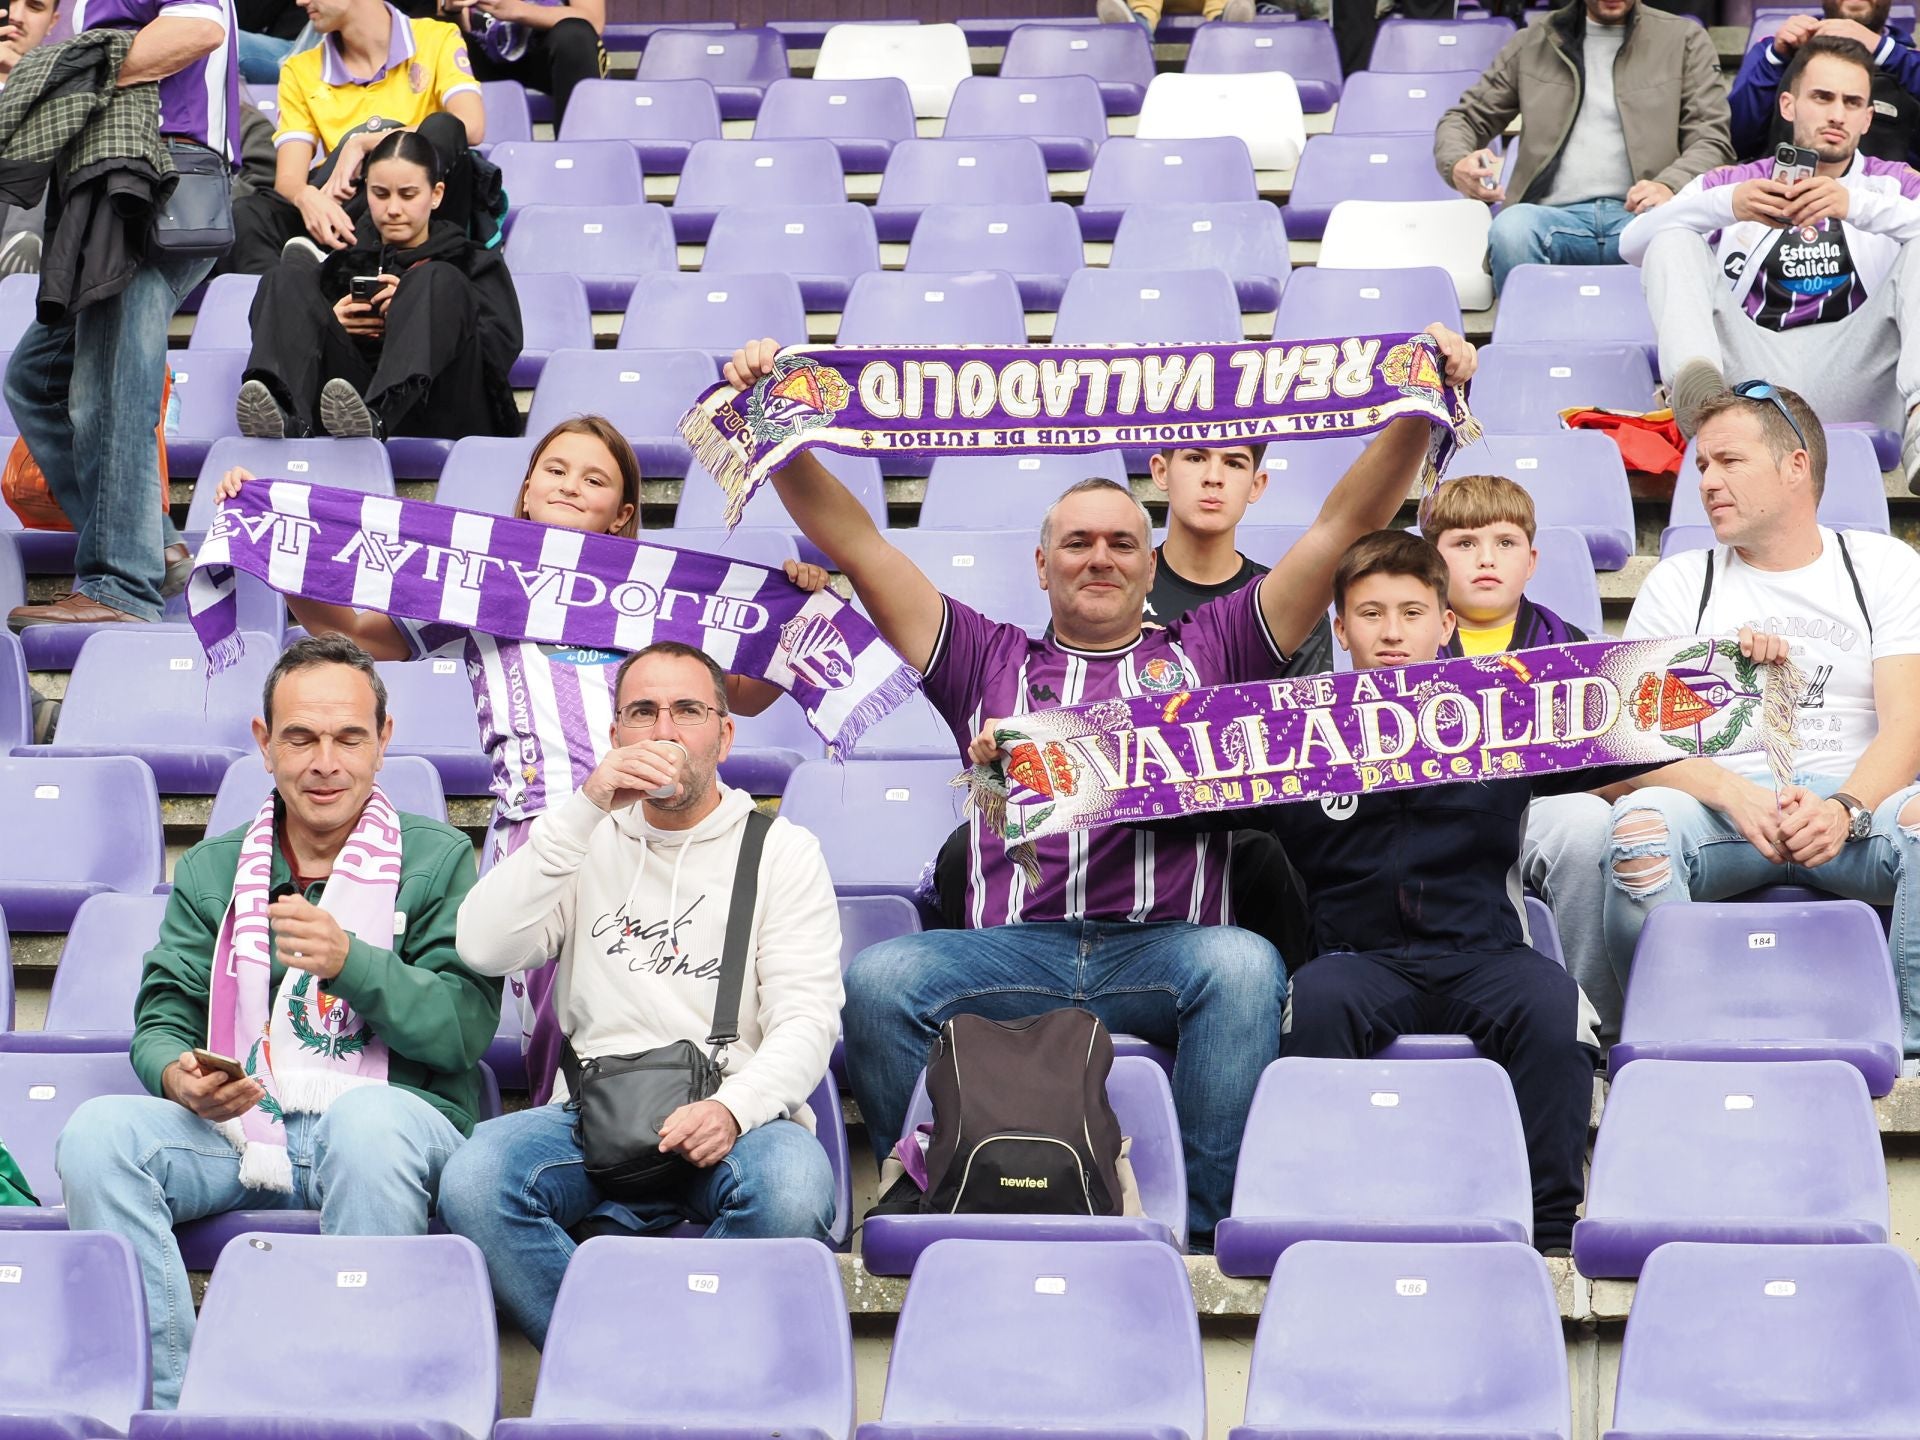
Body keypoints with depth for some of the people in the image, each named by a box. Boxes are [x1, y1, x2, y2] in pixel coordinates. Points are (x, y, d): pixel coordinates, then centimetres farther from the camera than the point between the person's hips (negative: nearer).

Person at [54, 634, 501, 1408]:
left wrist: (349, 961, -20)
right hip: (238, 1131, 3)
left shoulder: (437, 859, 8)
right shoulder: (212, 871, 19)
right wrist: (177, 1075, -13)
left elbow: (467, 1027, -4)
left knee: (364, 1119, -39)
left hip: (394, 1118, -3)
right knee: (98, 1132, -25)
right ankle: (168, 1406, -24)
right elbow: (162, 1016, 12)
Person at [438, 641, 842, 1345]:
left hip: (734, 1117, -1)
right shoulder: (589, 843, 19)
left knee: (793, 1190, -37)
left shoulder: (782, 850, 13)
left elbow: (807, 1020, 2)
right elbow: (482, 948, 0)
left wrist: (735, 1108, -20)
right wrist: (584, 809, -8)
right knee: (472, 1182, -31)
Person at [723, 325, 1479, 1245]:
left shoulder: (1208, 650, 23)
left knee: (1245, 964, -35)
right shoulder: (989, 662, 25)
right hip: (1012, 951, 1)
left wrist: (1420, 412, 7)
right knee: (876, 979, -28)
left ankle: (1200, 1220, -26)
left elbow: (1346, 525, 18)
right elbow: (853, 543, 20)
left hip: (1166, 948, 0)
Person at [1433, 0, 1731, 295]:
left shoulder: (1684, 40, 15)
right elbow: (1465, 118, 23)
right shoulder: (1531, 44, 20)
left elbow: (1712, 140, 8)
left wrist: (1669, 186, -15)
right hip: (1556, 218, 1)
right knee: (1511, 229, -36)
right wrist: (1457, 165, -3)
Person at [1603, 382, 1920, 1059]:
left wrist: (1843, 810, -21)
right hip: (1722, 804, 1)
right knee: (1640, 820, -34)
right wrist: (1733, 794, -17)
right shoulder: (1676, 584, 15)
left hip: (1856, 803, 0)